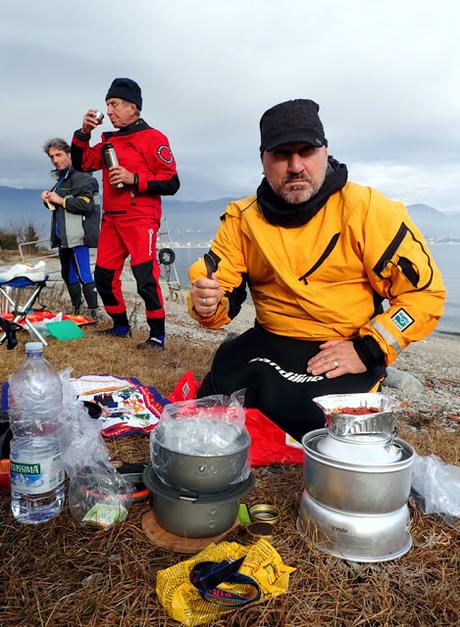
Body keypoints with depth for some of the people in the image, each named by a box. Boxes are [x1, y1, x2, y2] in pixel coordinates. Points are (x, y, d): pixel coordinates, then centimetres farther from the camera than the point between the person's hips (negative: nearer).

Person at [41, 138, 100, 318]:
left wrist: (61, 200, -15)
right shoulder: (61, 178, 20)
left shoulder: (81, 177, -10)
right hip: (63, 237, 10)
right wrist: (48, 200, 10)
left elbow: (86, 204, -23)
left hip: (77, 236, -10)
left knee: (83, 275, -10)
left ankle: (93, 312, -4)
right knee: (68, 275, 15)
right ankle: (76, 309, 25)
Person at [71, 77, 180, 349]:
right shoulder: (109, 140, 17)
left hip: (141, 220, -7)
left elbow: (171, 183, -9)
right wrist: (84, 132, 6)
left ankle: (157, 335, -2)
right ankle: (121, 326, 25)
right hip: (111, 220, 8)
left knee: (145, 278, -14)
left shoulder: (153, 138, -3)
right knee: (104, 276, 10)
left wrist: (134, 179, -17)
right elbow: (82, 163, 20)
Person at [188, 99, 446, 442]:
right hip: (267, 344, 4)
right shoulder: (241, 218, 0)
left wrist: (367, 350, -16)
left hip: (343, 354, -3)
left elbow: (425, 292, -8)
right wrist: (208, 305, -21)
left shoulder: (367, 210, -11)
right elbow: (224, 300, 4)